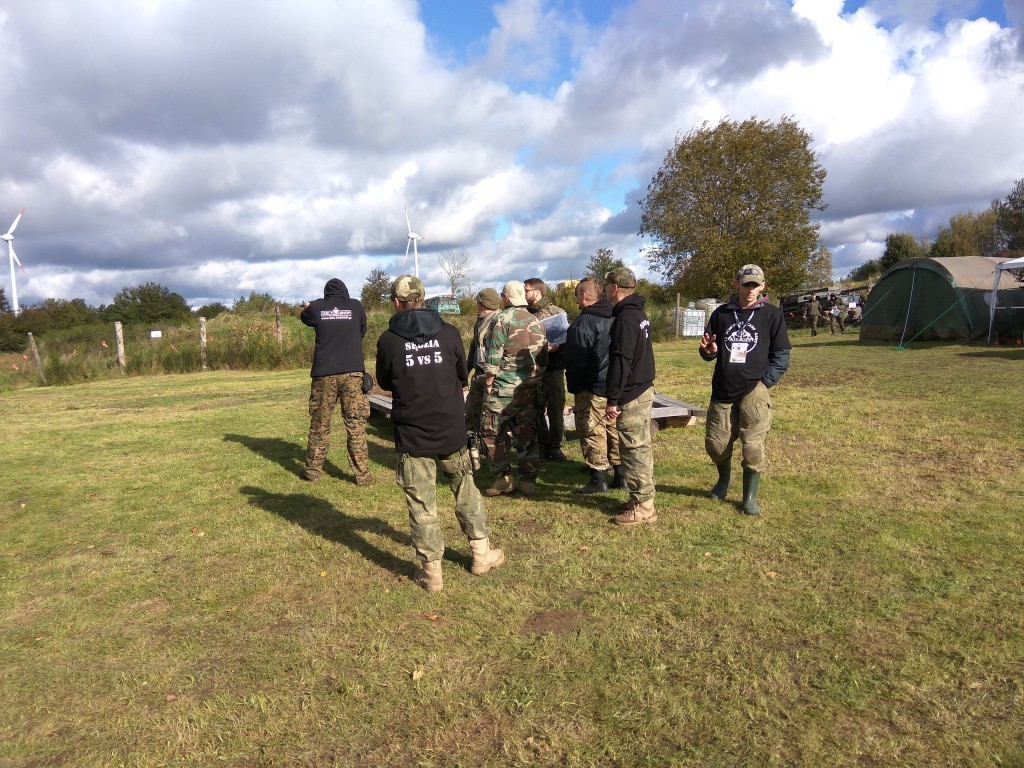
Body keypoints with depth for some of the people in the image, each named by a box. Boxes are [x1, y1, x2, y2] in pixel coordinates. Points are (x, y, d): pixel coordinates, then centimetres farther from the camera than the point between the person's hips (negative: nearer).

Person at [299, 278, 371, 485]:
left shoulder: (316, 307, 4)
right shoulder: (356, 306, 2)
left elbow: (305, 318, 27)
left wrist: (306, 307, 48)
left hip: (324, 374, 1)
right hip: (352, 373, -1)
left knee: (319, 426, 13)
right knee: (356, 426, 3)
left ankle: (312, 471, 24)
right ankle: (362, 474, 5)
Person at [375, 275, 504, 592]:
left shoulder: (388, 340, -8)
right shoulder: (449, 333, -4)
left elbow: (385, 383, 8)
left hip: (411, 435, -2)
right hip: (451, 431, 2)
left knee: (421, 503, 7)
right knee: (466, 490, 19)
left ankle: (431, 570, 15)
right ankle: (482, 553, 28)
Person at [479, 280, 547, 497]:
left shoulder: (503, 319, -10)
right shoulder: (537, 322, 9)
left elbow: (493, 357, -14)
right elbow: (543, 358, 12)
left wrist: (488, 384, -5)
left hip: (505, 388, -6)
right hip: (530, 388, 6)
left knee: (492, 432, 6)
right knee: (527, 434, 12)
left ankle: (503, 478, 5)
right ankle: (528, 480, 16)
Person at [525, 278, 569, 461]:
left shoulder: (558, 313, -1)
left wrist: (557, 347, -22)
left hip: (553, 370, -2)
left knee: (556, 411, 4)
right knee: (537, 411, 10)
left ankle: (556, 448, 18)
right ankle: (543, 446, 24)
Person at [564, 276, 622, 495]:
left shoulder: (583, 323, -16)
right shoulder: (614, 317, 8)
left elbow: (576, 361, -15)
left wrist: (573, 387, -3)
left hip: (592, 388, -8)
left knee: (592, 432, 1)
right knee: (614, 429, 15)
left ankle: (598, 480, 5)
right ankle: (620, 475, 21)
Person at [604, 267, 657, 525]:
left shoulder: (625, 317, -18)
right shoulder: (638, 313, 14)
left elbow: (621, 362, -23)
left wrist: (613, 400, -20)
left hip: (631, 395, -10)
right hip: (644, 388, 10)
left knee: (634, 449, -4)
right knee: (641, 447, 16)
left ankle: (643, 506, 4)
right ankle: (642, 498, 26)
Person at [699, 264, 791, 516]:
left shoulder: (772, 315, 1)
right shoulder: (721, 314, 7)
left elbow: (781, 354, 3)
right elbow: (709, 352, 13)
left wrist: (765, 382, -8)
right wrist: (709, 350, -11)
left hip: (754, 391, -2)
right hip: (722, 391, 3)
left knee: (753, 447, -5)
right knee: (715, 443, 7)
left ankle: (750, 497, 14)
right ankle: (724, 478, 38)